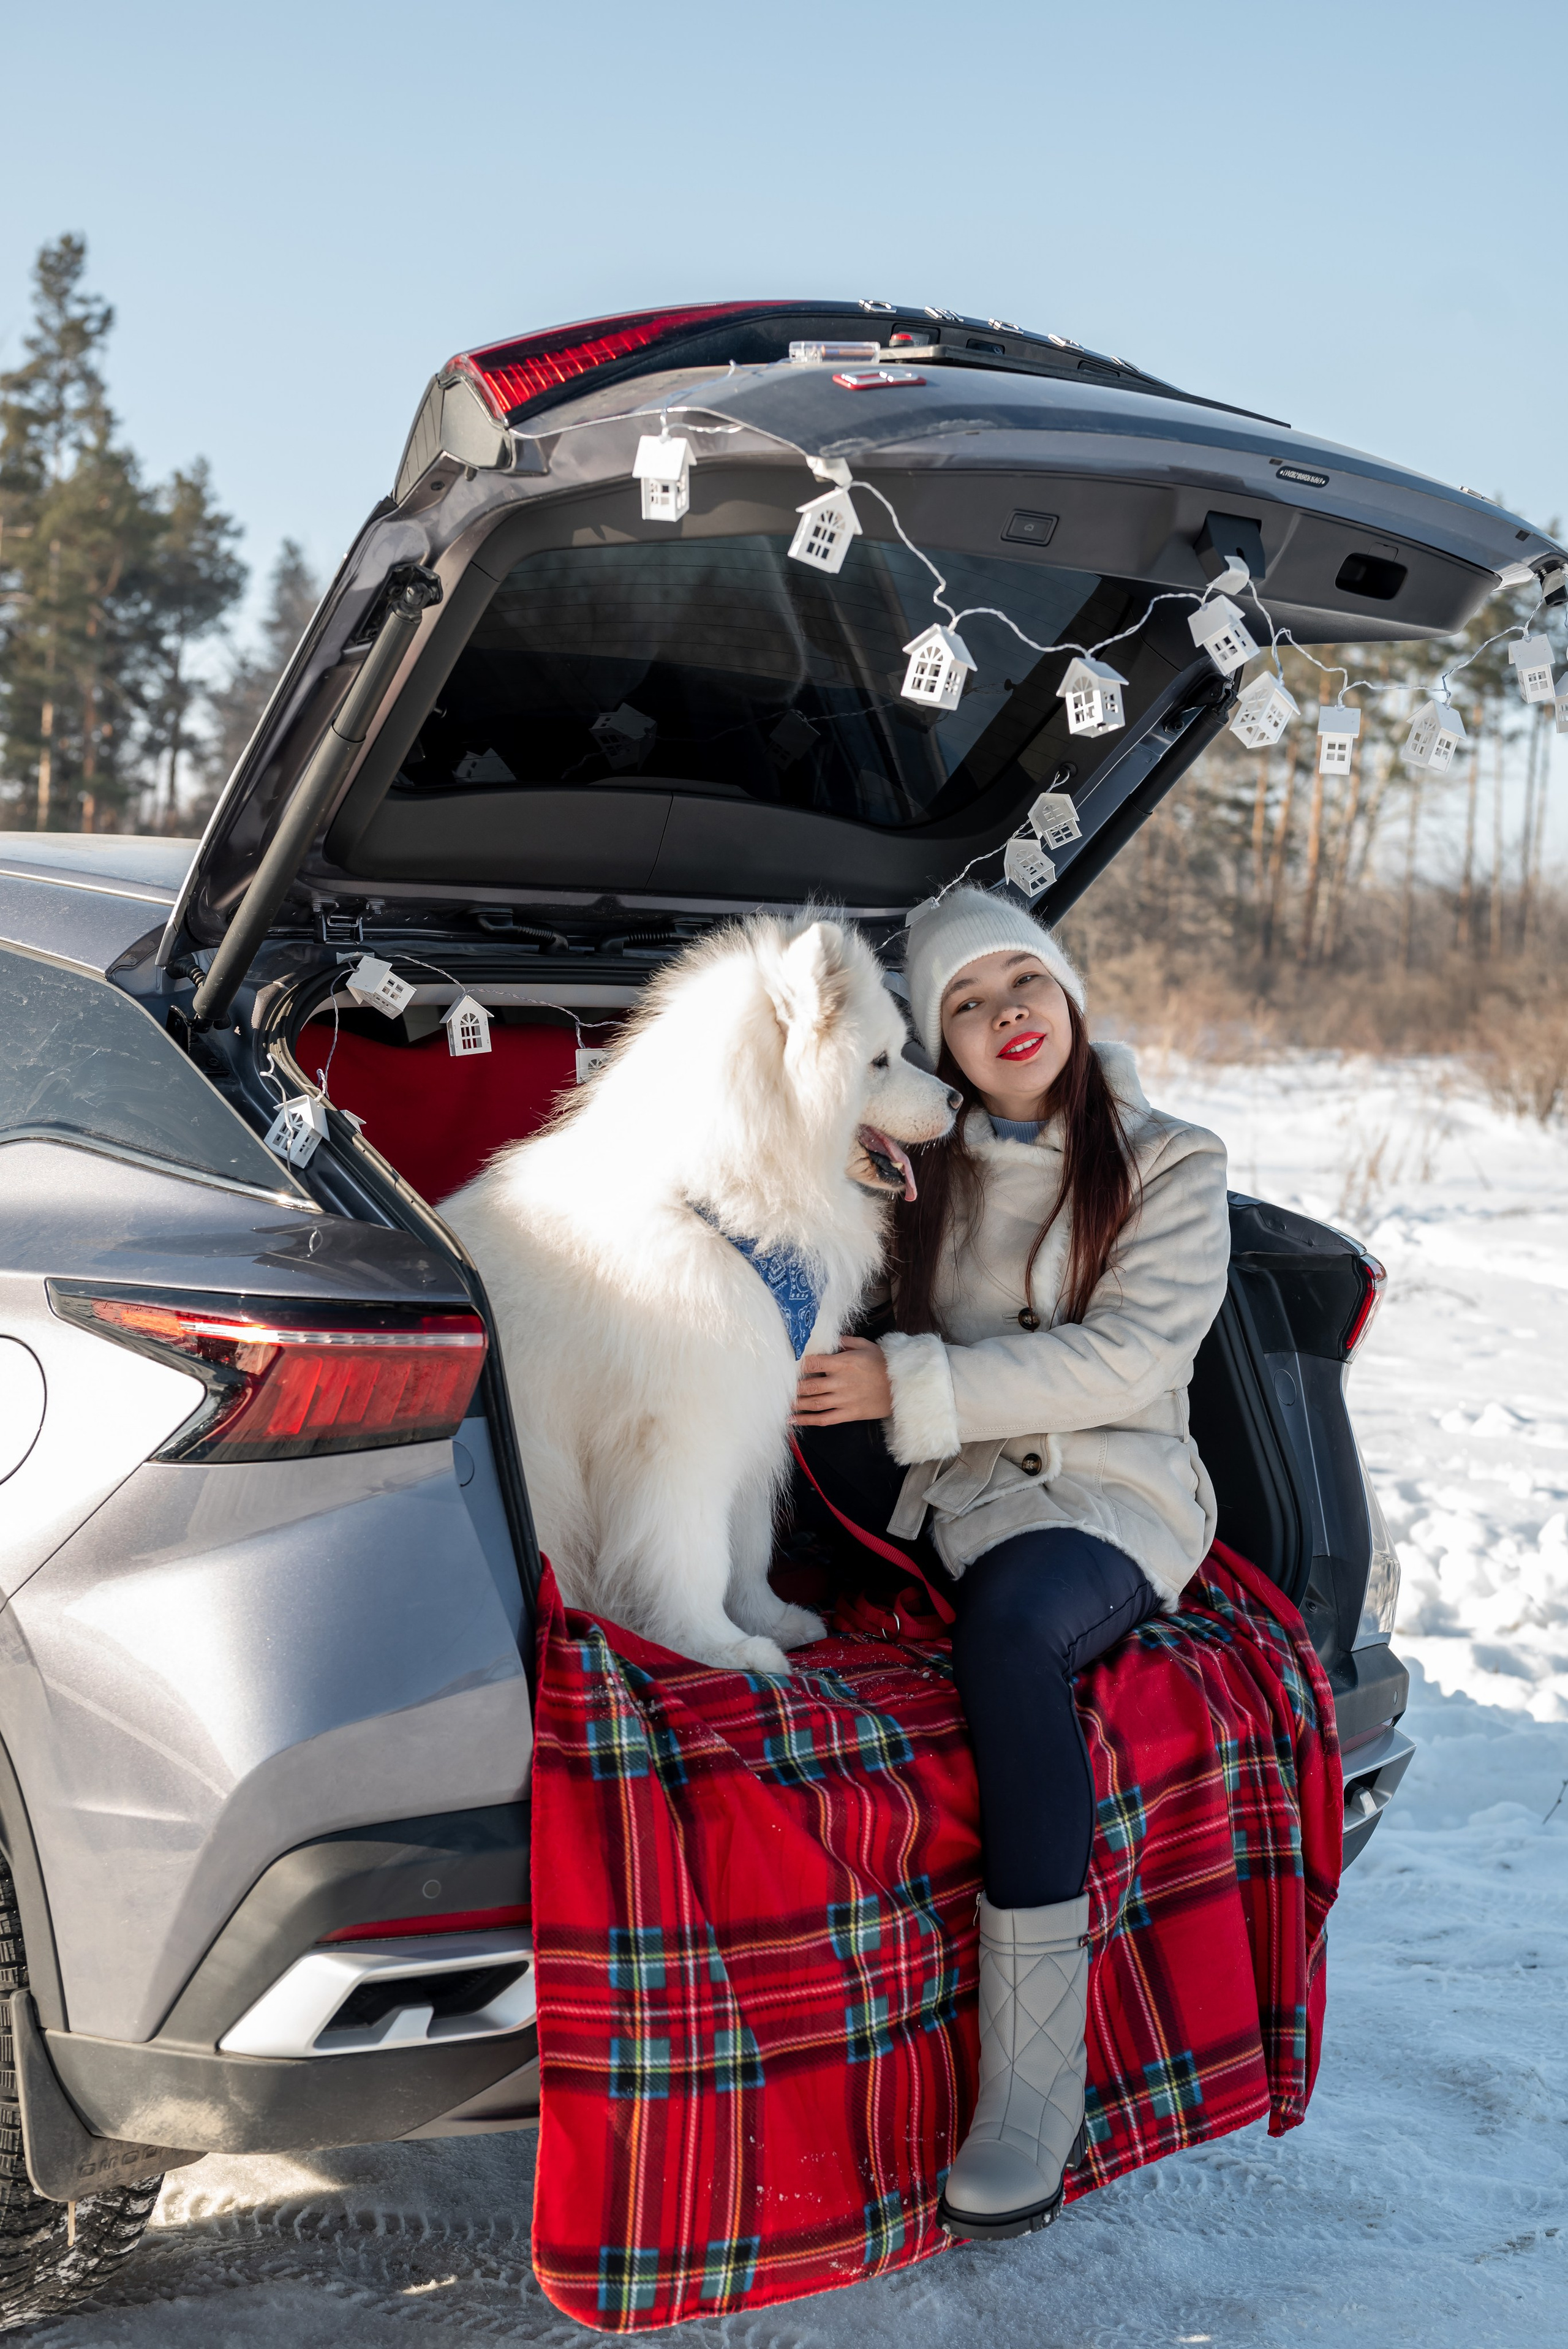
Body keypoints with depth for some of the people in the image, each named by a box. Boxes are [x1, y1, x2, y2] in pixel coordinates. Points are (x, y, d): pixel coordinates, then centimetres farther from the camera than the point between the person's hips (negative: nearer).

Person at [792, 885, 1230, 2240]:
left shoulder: (1169, 1166, 3)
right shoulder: (922, 1161, 15)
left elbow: (1123, 1359, -9)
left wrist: (913, 1388, -17)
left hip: (1109, 1498, -4)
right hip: (938, 1483, 5)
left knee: (1010, 1623, -37)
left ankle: (1036, 2086, -36)